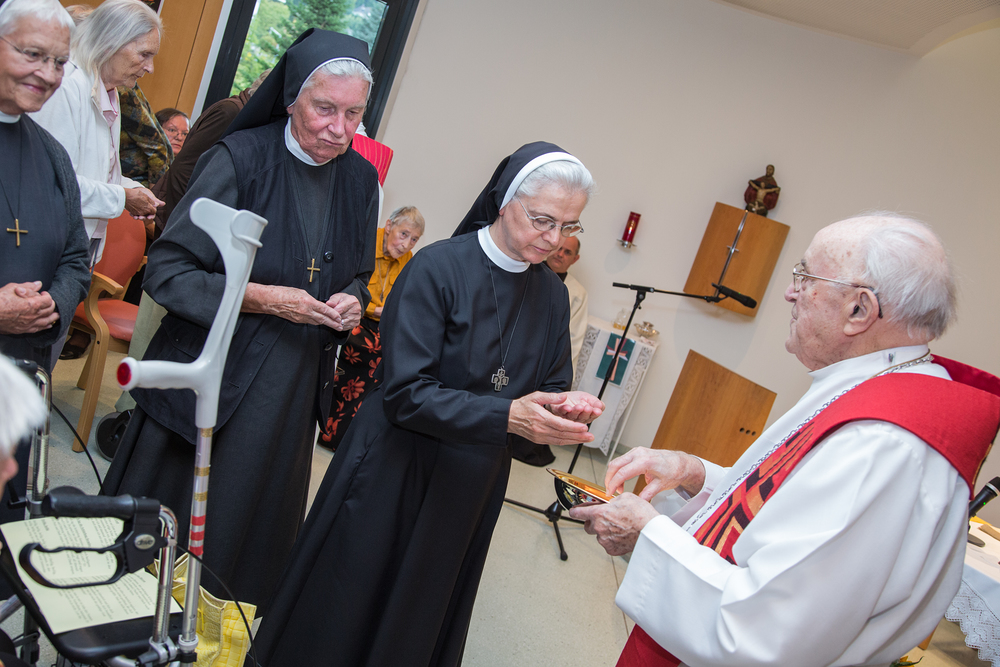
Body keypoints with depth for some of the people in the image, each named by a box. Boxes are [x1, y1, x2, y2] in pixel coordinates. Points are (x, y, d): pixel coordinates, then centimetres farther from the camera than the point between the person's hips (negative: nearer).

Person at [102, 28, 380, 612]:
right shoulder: (240, 158, -13)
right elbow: (166, 271, -12)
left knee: (247, 531, 15)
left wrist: (352, 301, -7)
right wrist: (263, 298, -21)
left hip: (293, 388, 4)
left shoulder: (360, 179, 2)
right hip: (211, 378, -3)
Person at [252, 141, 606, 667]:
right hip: (396, 471, -5)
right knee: (345, 614, 13)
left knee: (419, 621, 22)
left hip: (473, 486, 5)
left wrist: (566, 407, -18)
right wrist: (506, 416, -32)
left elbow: (549, 388, 6)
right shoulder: (437, 268, -18)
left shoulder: (552, 295, 0)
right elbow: (405, 393, -23)